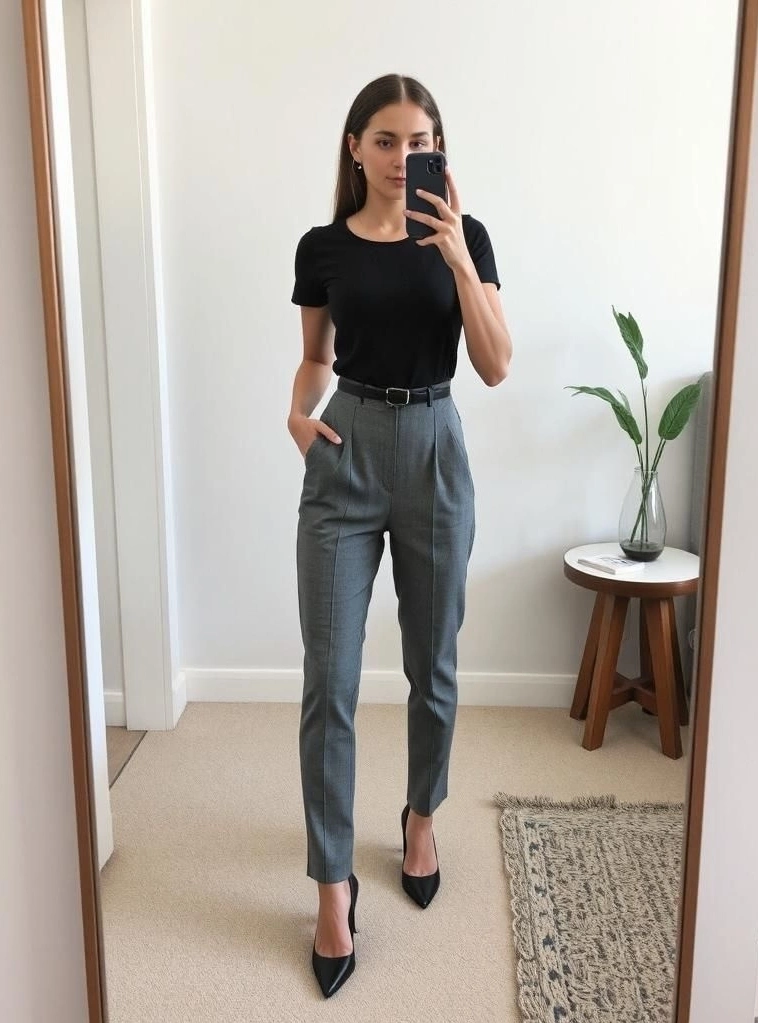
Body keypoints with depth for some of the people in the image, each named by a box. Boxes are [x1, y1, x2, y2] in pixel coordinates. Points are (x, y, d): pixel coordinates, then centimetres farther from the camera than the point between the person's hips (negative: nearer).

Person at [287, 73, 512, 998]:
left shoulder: (463, 236, 2)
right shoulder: (323, 247, 4)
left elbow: (496, 367, -7)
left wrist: (456, 257, -17)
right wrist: (297, 412, -5)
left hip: (434, 451, 0)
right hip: (345, 457, 0)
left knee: (433, 667, 12)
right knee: (329, 681, -3)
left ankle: (421, 817, 38)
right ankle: (333, 882, 11)